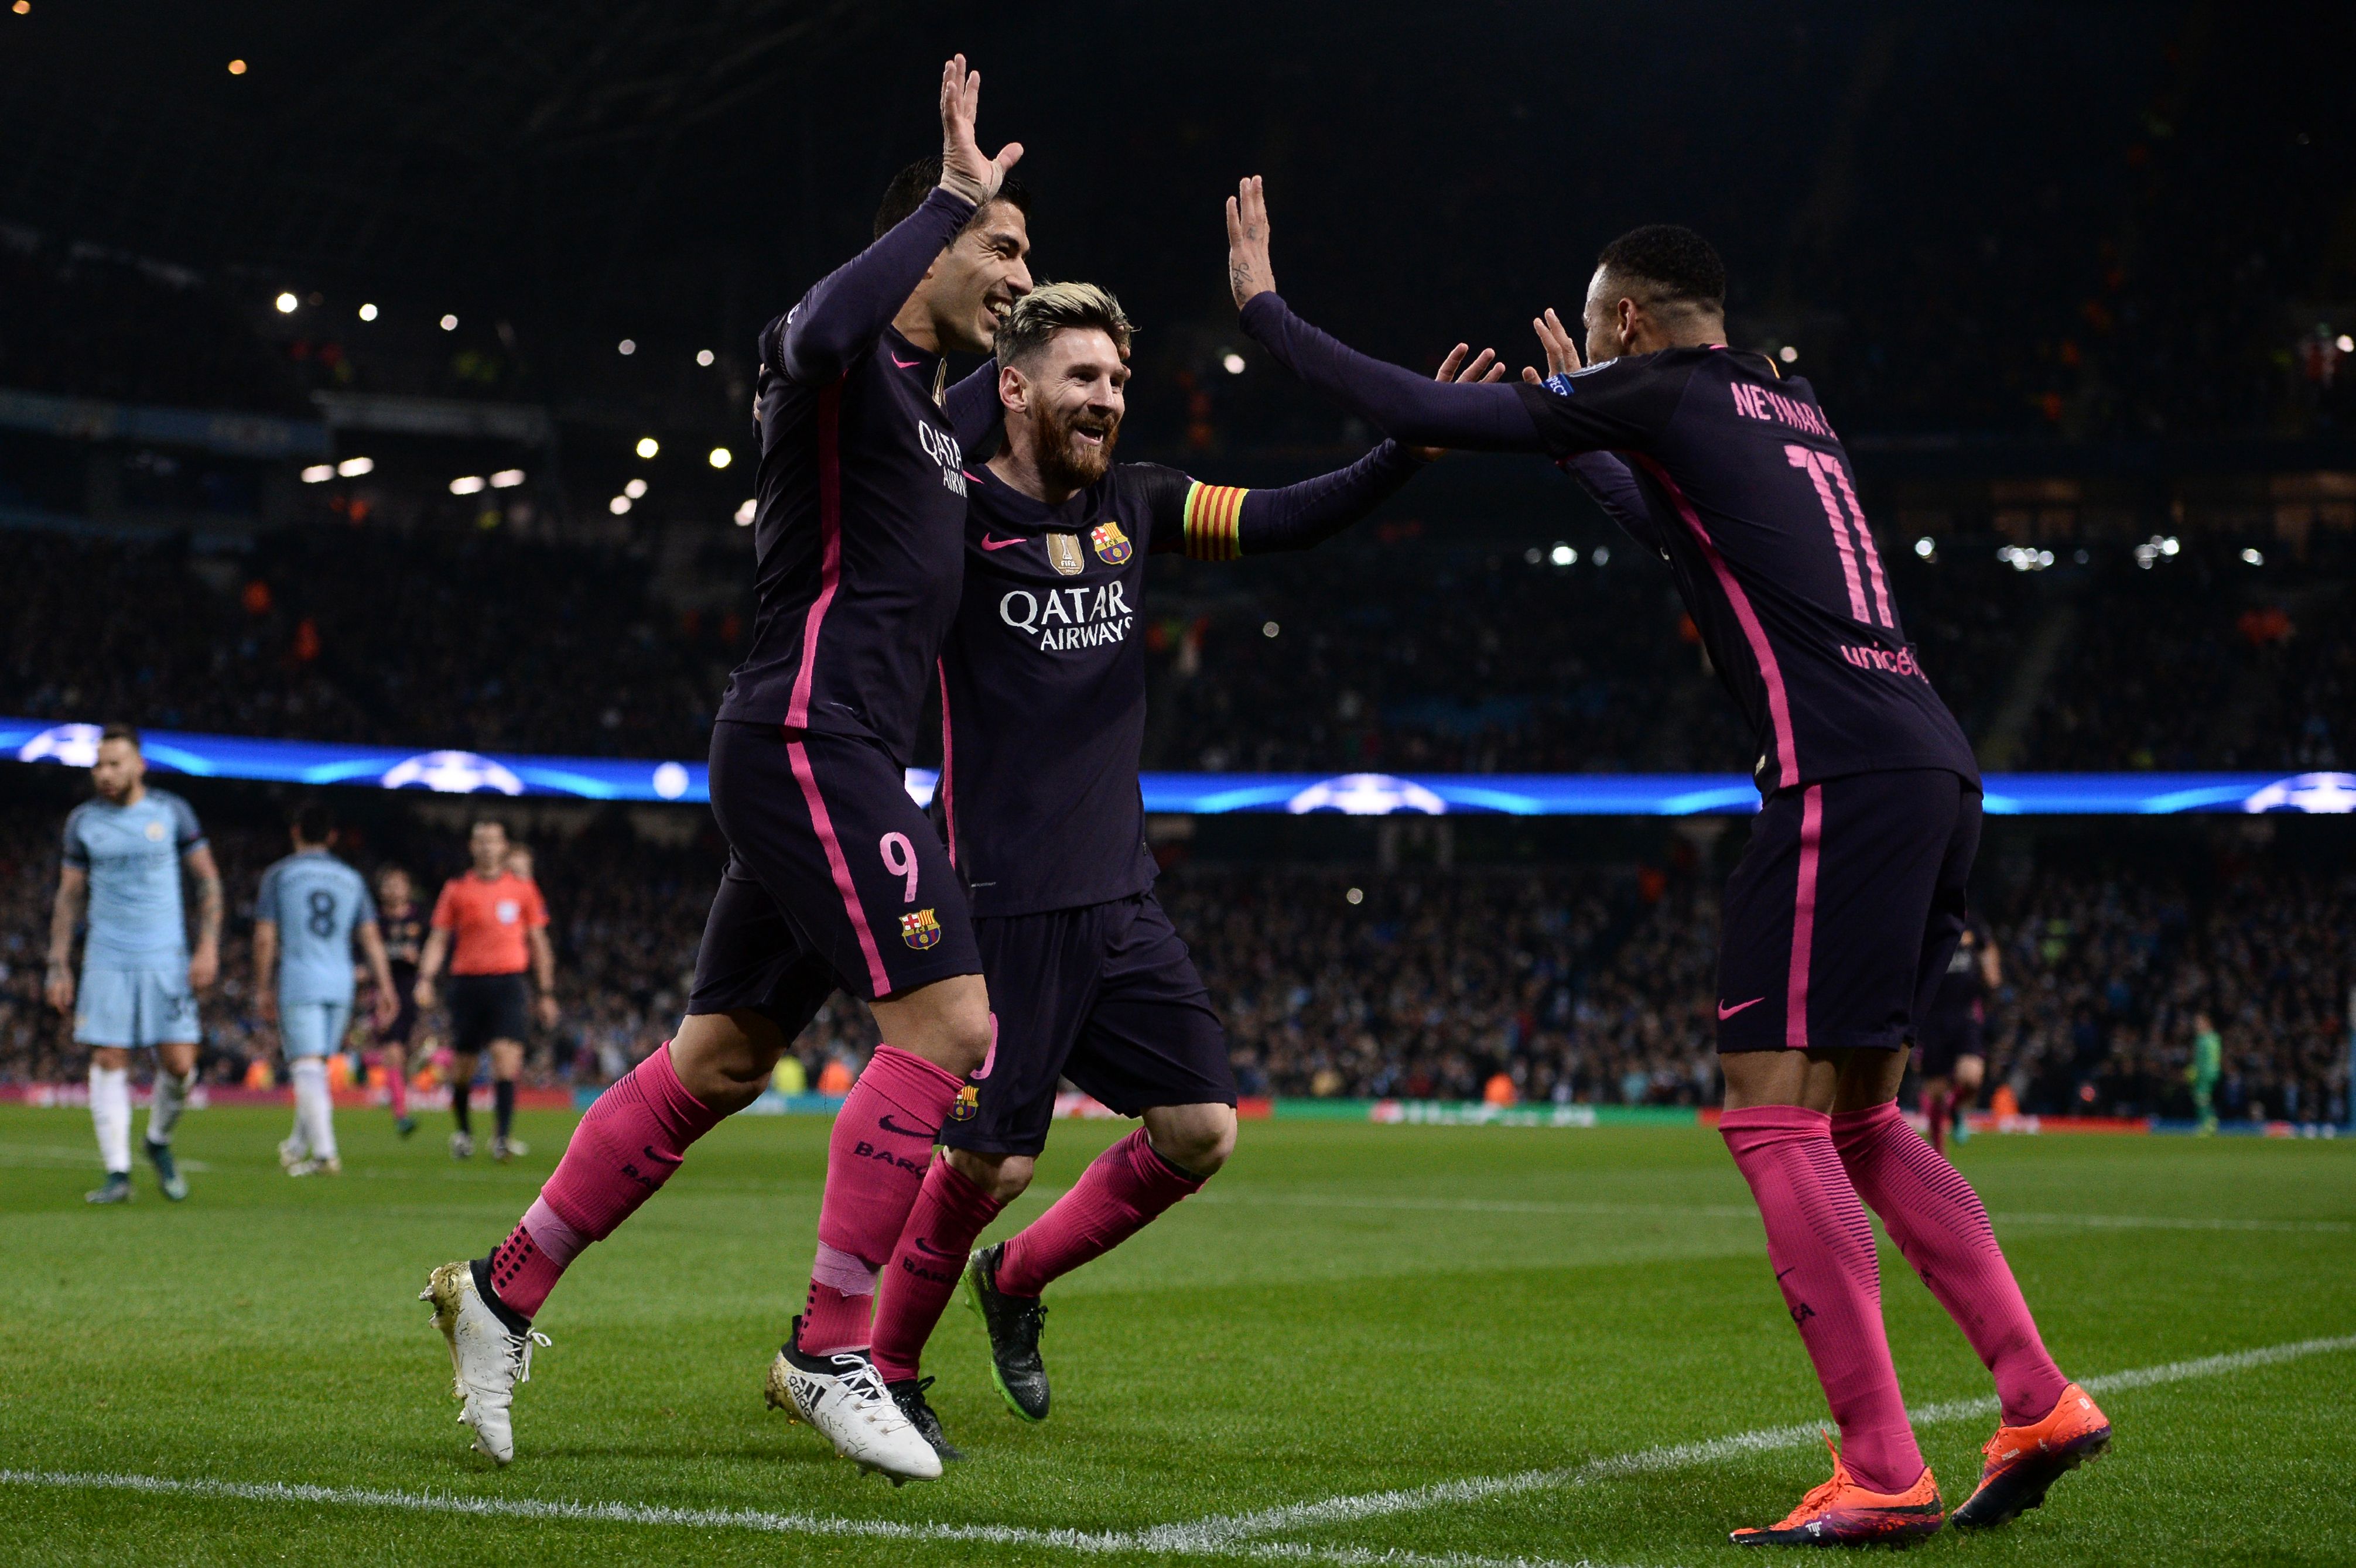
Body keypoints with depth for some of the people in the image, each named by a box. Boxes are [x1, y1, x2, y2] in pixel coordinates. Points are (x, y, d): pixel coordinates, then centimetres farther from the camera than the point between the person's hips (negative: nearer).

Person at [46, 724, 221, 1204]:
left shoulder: (171, 812, 2)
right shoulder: (83, 822, 5)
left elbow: (208, 881, 7)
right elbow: (69, 898, 12)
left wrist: (208, 947, -3)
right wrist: (59, 967, 6)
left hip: (167, 959, -1)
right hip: (107, 961, 1)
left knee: (179, 1064, -6)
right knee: (109, 1062, -5)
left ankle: (159, 1142, 21)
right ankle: (118, 1173, 0)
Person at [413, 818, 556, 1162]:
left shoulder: (523, 888, 7)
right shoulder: (457, 889, 6)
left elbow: (538, 943, 13)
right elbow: (438, 939, 7)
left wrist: (547, 994, 12)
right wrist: (426, 979, -9)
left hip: (508, 982, -1)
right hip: (467, 980, 1)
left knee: (507, 1055, -17)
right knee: (462, 1063, 7)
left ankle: (502, 1136, -20)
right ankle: (464, 1131, 29)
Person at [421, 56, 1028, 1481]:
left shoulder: (934, 406, 22)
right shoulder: (837, 367, -7)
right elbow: (824, 328, -35)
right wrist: (950, 198, -26)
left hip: (833, 762, 10)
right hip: (809, 737, -10)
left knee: (722, 1060, 11)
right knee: (948, 1019, -17)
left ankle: (503, 1293, 19)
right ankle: (831, 1350, -13)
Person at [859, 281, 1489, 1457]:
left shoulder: (1132, 506, 9)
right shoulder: (956, 513, -7)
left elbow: (1285, 520, 6)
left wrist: (1412, 450, -9)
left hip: (1122, 898, 7)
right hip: (1005, 905, -6)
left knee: (1202, 1130, 3)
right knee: (989, 1160, -6)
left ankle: (1016, 1281, 25)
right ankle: (882, 1371, 17)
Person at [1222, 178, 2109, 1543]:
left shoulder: (1665, 392, 1)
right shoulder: (1794, 412, 24)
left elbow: (1425, 415, 2)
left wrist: (1263, 303, 15)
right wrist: (1576, 439, 55)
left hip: (1843, 777, -9)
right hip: (1937, 768, 9)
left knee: (1776, 1115, -6)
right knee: (1861, 1123, 15)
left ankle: (1883, 1475, -10)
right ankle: (2041, 1404, 11)